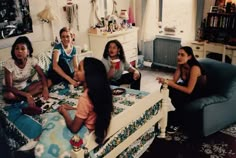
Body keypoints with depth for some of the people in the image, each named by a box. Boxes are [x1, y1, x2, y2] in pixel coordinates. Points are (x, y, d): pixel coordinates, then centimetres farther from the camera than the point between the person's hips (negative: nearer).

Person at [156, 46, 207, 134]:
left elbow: (189, 90, -32)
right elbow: (174, 80, -6)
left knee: (177, 95, -31)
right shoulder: (180, 64, -9)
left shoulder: (194, 68, -31)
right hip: (187, 87, 8)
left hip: (199, 92, -7)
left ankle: (176, 123, -8)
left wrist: (170, 83, -34)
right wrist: (164, 80, -27)